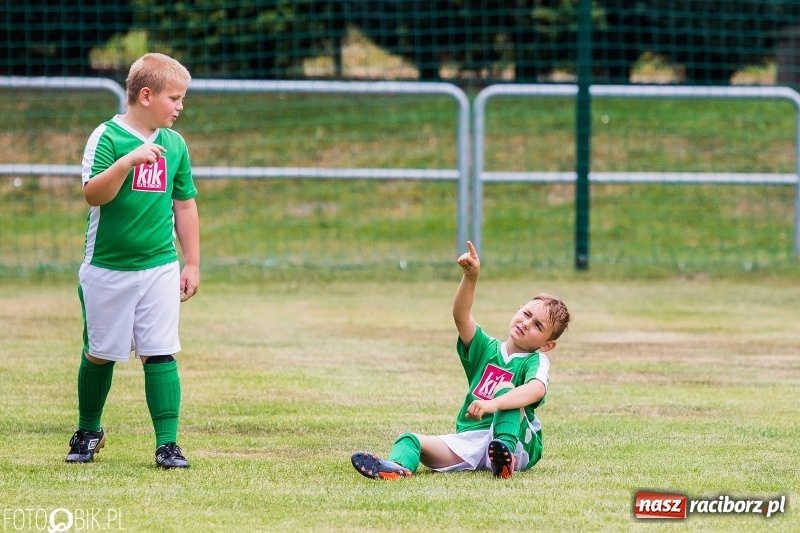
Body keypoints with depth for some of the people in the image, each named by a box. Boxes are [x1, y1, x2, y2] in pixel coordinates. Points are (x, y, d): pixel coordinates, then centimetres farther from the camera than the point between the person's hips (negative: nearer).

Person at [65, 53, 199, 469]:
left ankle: (167, 442, -3)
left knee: (159, 353, -5)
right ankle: (88, 431, 28)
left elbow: (185, 206, 14)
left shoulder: (174, 144, 6)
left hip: (160, 268, 3)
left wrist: (192, 263, 13)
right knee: (99, 353, 9)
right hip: (106, 269, -3)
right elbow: (93, 194, -20)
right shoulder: (107, 137, -9)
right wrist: (128, 161, -32)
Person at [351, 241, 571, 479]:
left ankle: (504, 455, -47)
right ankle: (398, 466, -54)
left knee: (505, 389, -27)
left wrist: (494, 404, -41)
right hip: (469, 443, 4)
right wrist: (470, 277, -22)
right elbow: (461, 316, -5)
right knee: (411, 440, -18)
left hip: (516, 443, -4)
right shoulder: (487, 348, 12)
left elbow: (536, 389, -25)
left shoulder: (536, 361, -1)